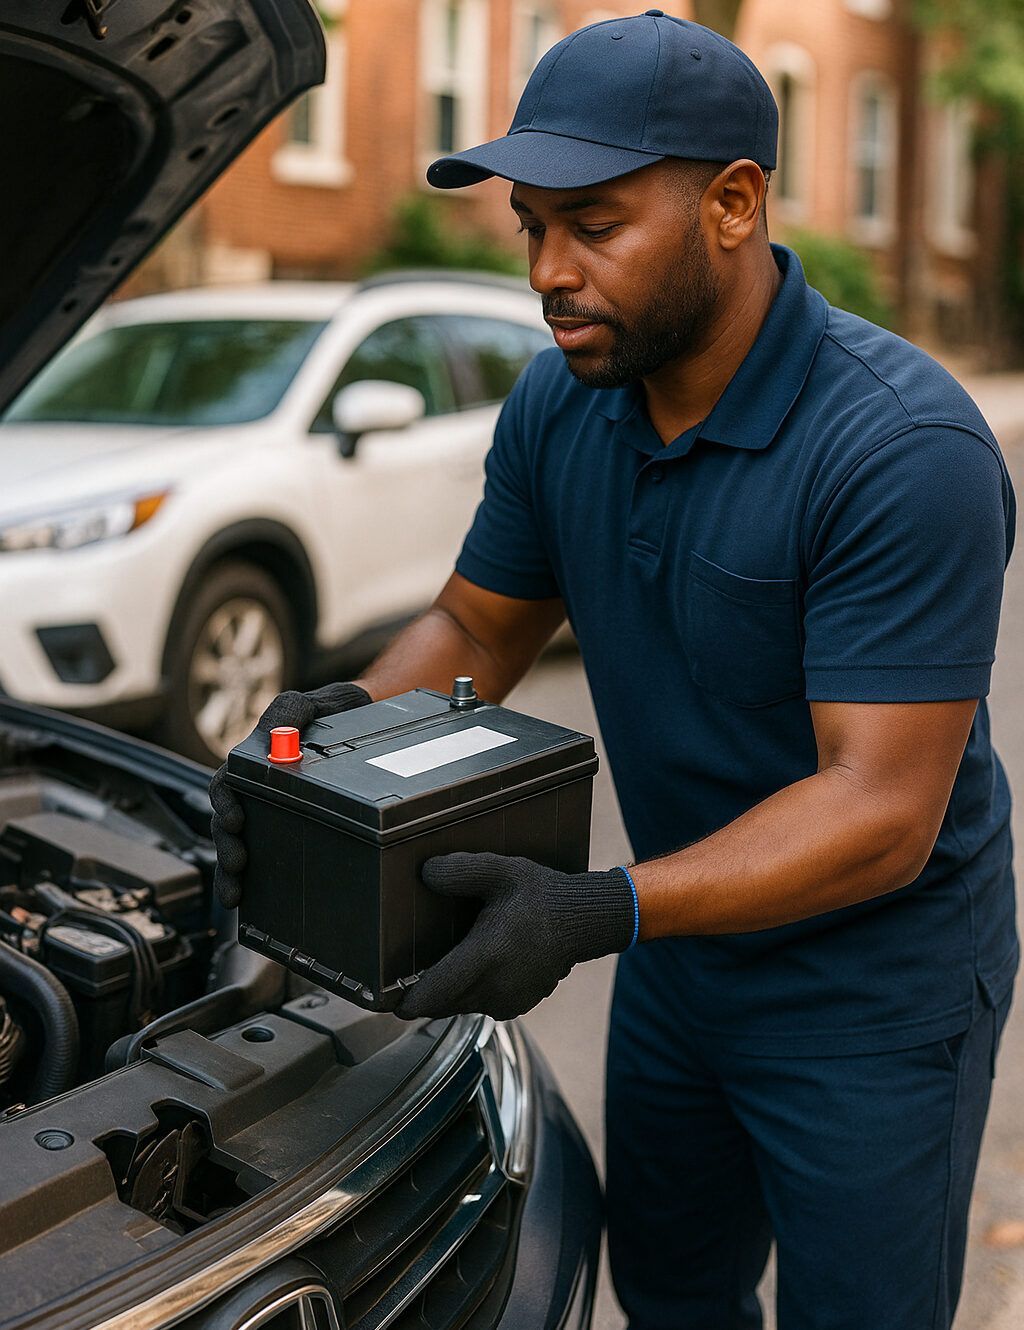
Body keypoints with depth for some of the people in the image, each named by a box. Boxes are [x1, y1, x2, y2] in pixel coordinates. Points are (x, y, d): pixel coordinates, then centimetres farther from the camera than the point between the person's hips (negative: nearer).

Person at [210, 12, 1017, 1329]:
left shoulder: (905, 448, -28)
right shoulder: (558, 405, -6)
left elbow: (881, 809, -31)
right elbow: (476, 629, 4)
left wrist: (604, 912, -42)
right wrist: (345, 725, -18)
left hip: (872, 995, -6)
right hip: (680, 961, 6)